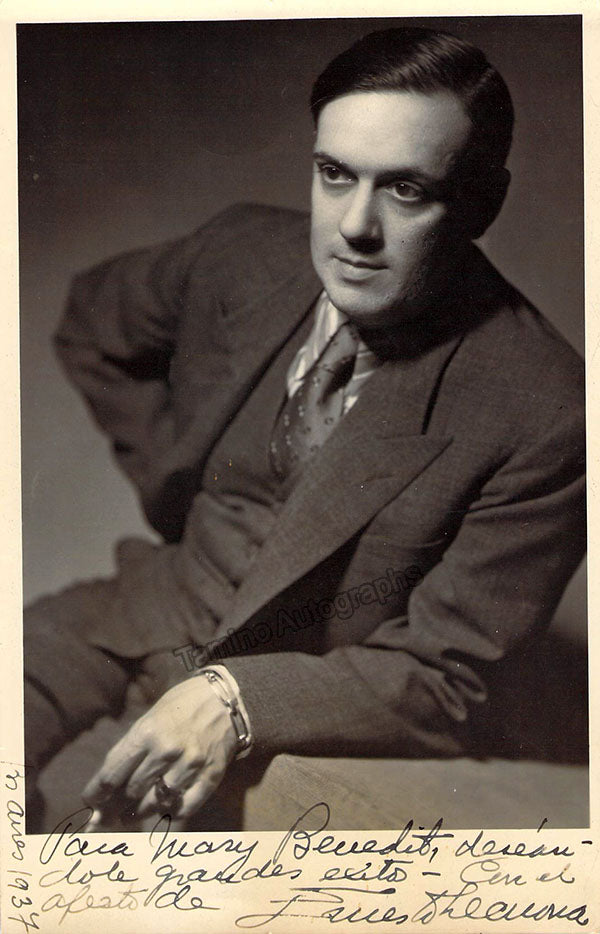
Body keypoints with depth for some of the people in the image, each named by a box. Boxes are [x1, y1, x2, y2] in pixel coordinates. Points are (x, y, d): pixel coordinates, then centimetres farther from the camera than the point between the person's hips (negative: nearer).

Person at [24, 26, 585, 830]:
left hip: (319, 710, -4)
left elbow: (447, 682, -18)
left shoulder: (542, 417, -23)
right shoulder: (242, 251, -9)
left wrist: (240, 704, -32)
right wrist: (168, 475, 4)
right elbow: (92, 323, 13)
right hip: (163, 604, 5)